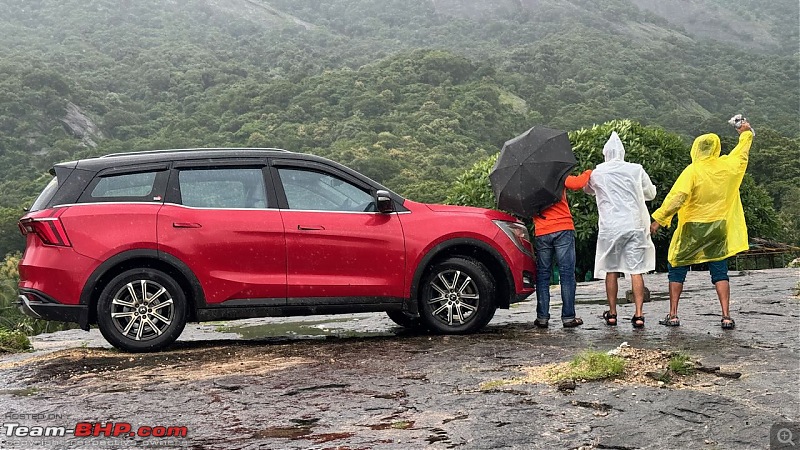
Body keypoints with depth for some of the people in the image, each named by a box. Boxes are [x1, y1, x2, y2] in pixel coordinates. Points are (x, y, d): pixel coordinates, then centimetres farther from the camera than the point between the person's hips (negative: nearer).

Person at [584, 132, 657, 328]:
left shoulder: (598, 173, 1)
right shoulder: (636, 170, 1)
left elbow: (587, 189, 22)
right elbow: (651, 193, 13)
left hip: (610, 227, 0)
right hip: (634, 225, 0)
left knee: (611, 270, 10)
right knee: (636, 271, 1)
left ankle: (612, 313, 16)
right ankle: (638, 314, -3)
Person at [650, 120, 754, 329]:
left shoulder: (692, 171, -15)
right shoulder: (728, 165, -1)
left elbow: (676, 197, -23)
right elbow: (743, 152, 20)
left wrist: (659, 219, -17)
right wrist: (746, 133, 38)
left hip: (692, 230, -4)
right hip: (719, 229, 4)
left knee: (677, 269, 9)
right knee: (719, 272, 10)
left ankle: (673, 315, 7)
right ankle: (726, 316, 2)